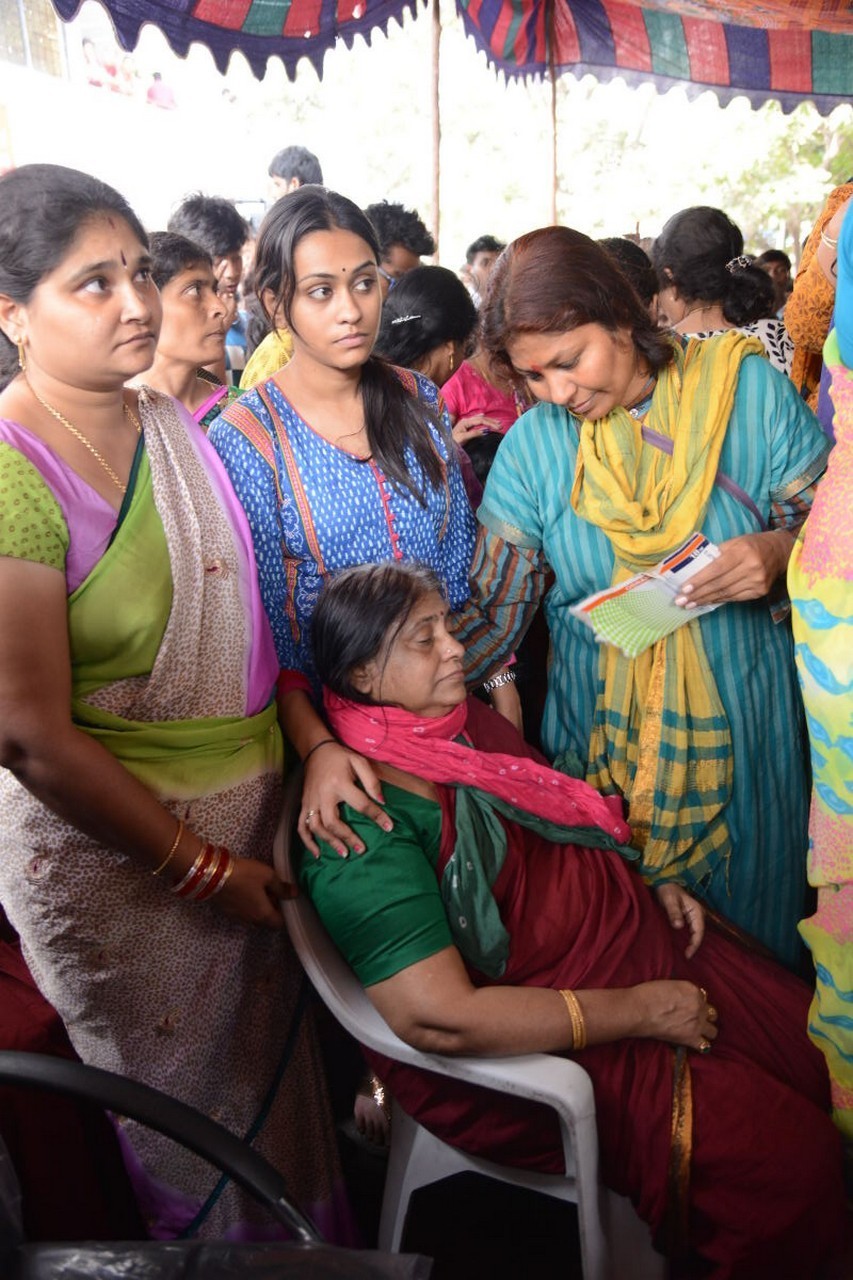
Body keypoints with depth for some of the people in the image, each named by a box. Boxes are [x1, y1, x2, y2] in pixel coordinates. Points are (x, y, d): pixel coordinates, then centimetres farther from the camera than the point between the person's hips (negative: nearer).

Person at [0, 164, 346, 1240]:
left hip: (251, 811, 7)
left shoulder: (175, 427, 2)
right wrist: (203, 866, -14)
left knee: (277, 1070, 24)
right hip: (113, 846, -6)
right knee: (189, 1122, 16)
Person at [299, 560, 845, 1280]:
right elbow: (440, 1019, -28)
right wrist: (637, 1011, -22)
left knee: (817, 1046, 3)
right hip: (527, 1045, -8)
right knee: (788, 1160, -14)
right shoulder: (361, 828, -24)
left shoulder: (467, 719, 2)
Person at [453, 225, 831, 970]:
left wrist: (779, 550, -24)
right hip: (598, 732, 1)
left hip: (740, 721, 0)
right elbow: (498, 610, -6)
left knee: (749, 927, 15)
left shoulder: (748, 386, -5)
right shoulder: (531, 446, -2)